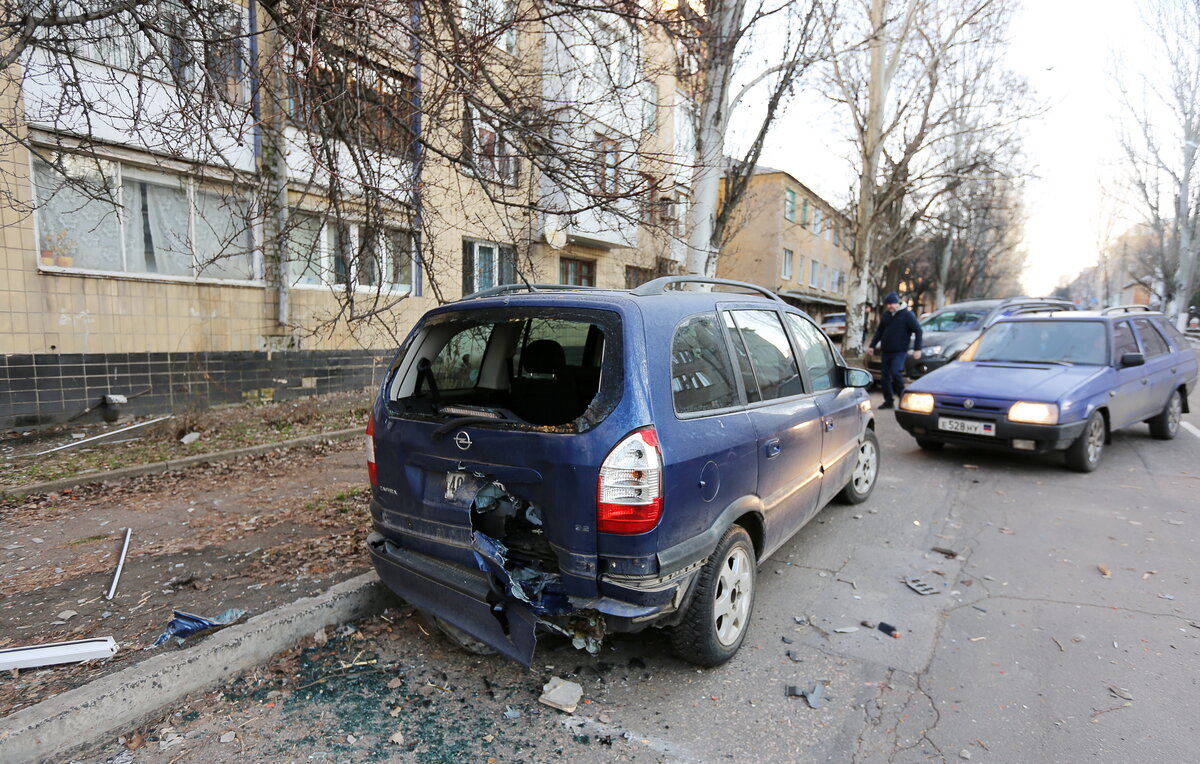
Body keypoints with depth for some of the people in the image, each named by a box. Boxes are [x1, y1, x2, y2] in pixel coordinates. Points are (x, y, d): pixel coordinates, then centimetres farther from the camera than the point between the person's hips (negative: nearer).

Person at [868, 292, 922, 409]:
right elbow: (879, 331, 20)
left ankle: (902, 395, -1)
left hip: (899, 351, -6)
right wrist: (872, 345, 14)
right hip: (886, 351, 6)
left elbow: (918, 331, -5)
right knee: (884, 376, 5)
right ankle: (889, 401, 15)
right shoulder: (885, 315, 11)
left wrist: (917, 349, -11)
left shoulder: (907, 315, -5)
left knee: (895, 372, -21)